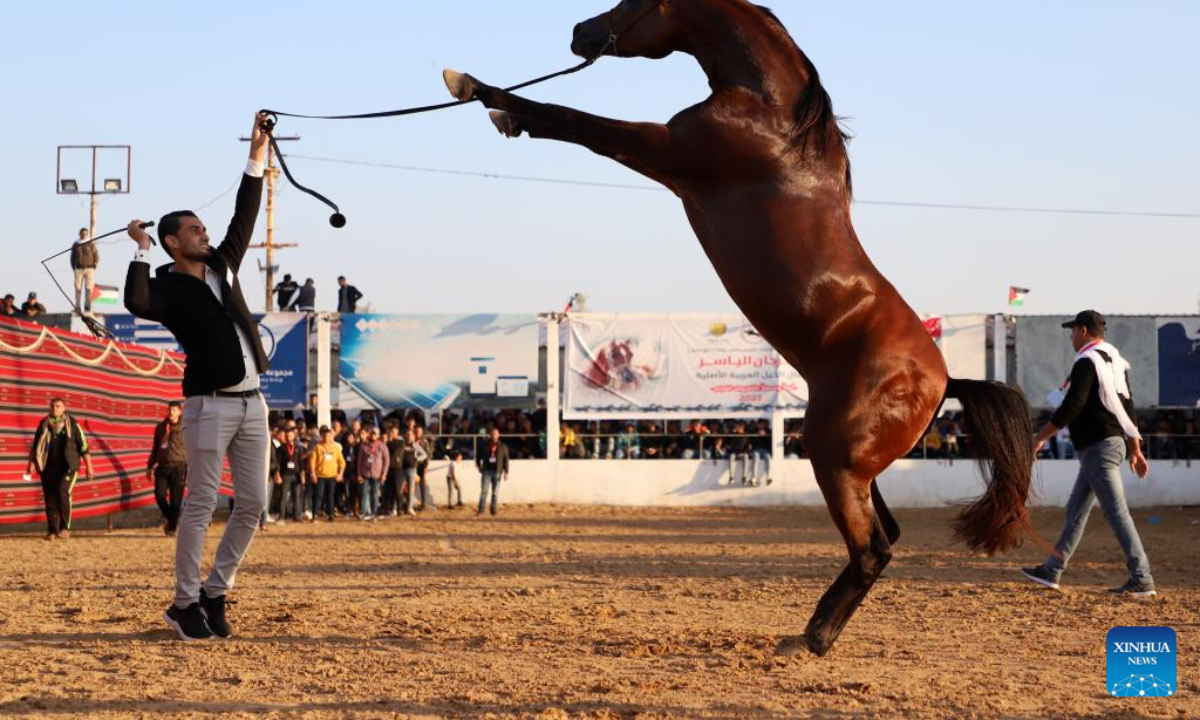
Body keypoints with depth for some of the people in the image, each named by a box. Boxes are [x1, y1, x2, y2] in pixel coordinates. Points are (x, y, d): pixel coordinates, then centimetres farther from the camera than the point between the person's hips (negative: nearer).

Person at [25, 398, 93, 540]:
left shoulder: (72, 424, 2)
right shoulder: (44, 425, 9)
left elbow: (83, 446, 5)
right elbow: (35, 445, 13)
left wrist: (89, 467, 3)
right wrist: (32, 463, 2)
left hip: (67, 467, -3)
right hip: (48, 468, 3)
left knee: (63, 492, -21)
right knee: (50, 498, 1)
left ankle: (65, 527, -11)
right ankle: (52, 531, 9)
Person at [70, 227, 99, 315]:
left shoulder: (91, 244, 2)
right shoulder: (76, 245, 8)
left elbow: (96, 256, 3)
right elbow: (72, 258, 12)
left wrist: (93, 267, -3)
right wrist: (74, 269, 5)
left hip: (89, 269, -2)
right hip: (79, 269, 2)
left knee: (88, 289, -6)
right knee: (78, 289, -3)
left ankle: (87, 308, -5)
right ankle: (78, 308, -1)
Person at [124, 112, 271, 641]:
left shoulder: (221, 266, 15)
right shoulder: (169, 286, -6)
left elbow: (244, 218, 14)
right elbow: (138, 303, -28)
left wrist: (256, 157, 10)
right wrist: (141, 251, -19)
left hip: (251, 403, 7)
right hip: (209, 404, -7)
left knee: (253, 504, 5)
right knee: (201, 505, -5)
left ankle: (215, 594, 14)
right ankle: (185, 604, 2)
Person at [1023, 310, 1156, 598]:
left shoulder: (1087, 362, -13)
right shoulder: (1115, 361, 16)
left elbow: (1072, 407, -22)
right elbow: (1128, 409, 17)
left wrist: (1040, 437, -16)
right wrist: (1135, 450, 20)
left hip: (1097, 447, -10)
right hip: (1115, 442, 10)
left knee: (1117, 513, -11)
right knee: (1076, 510, 16)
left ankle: (1142, 580, -13)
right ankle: (1052, 571, 23)